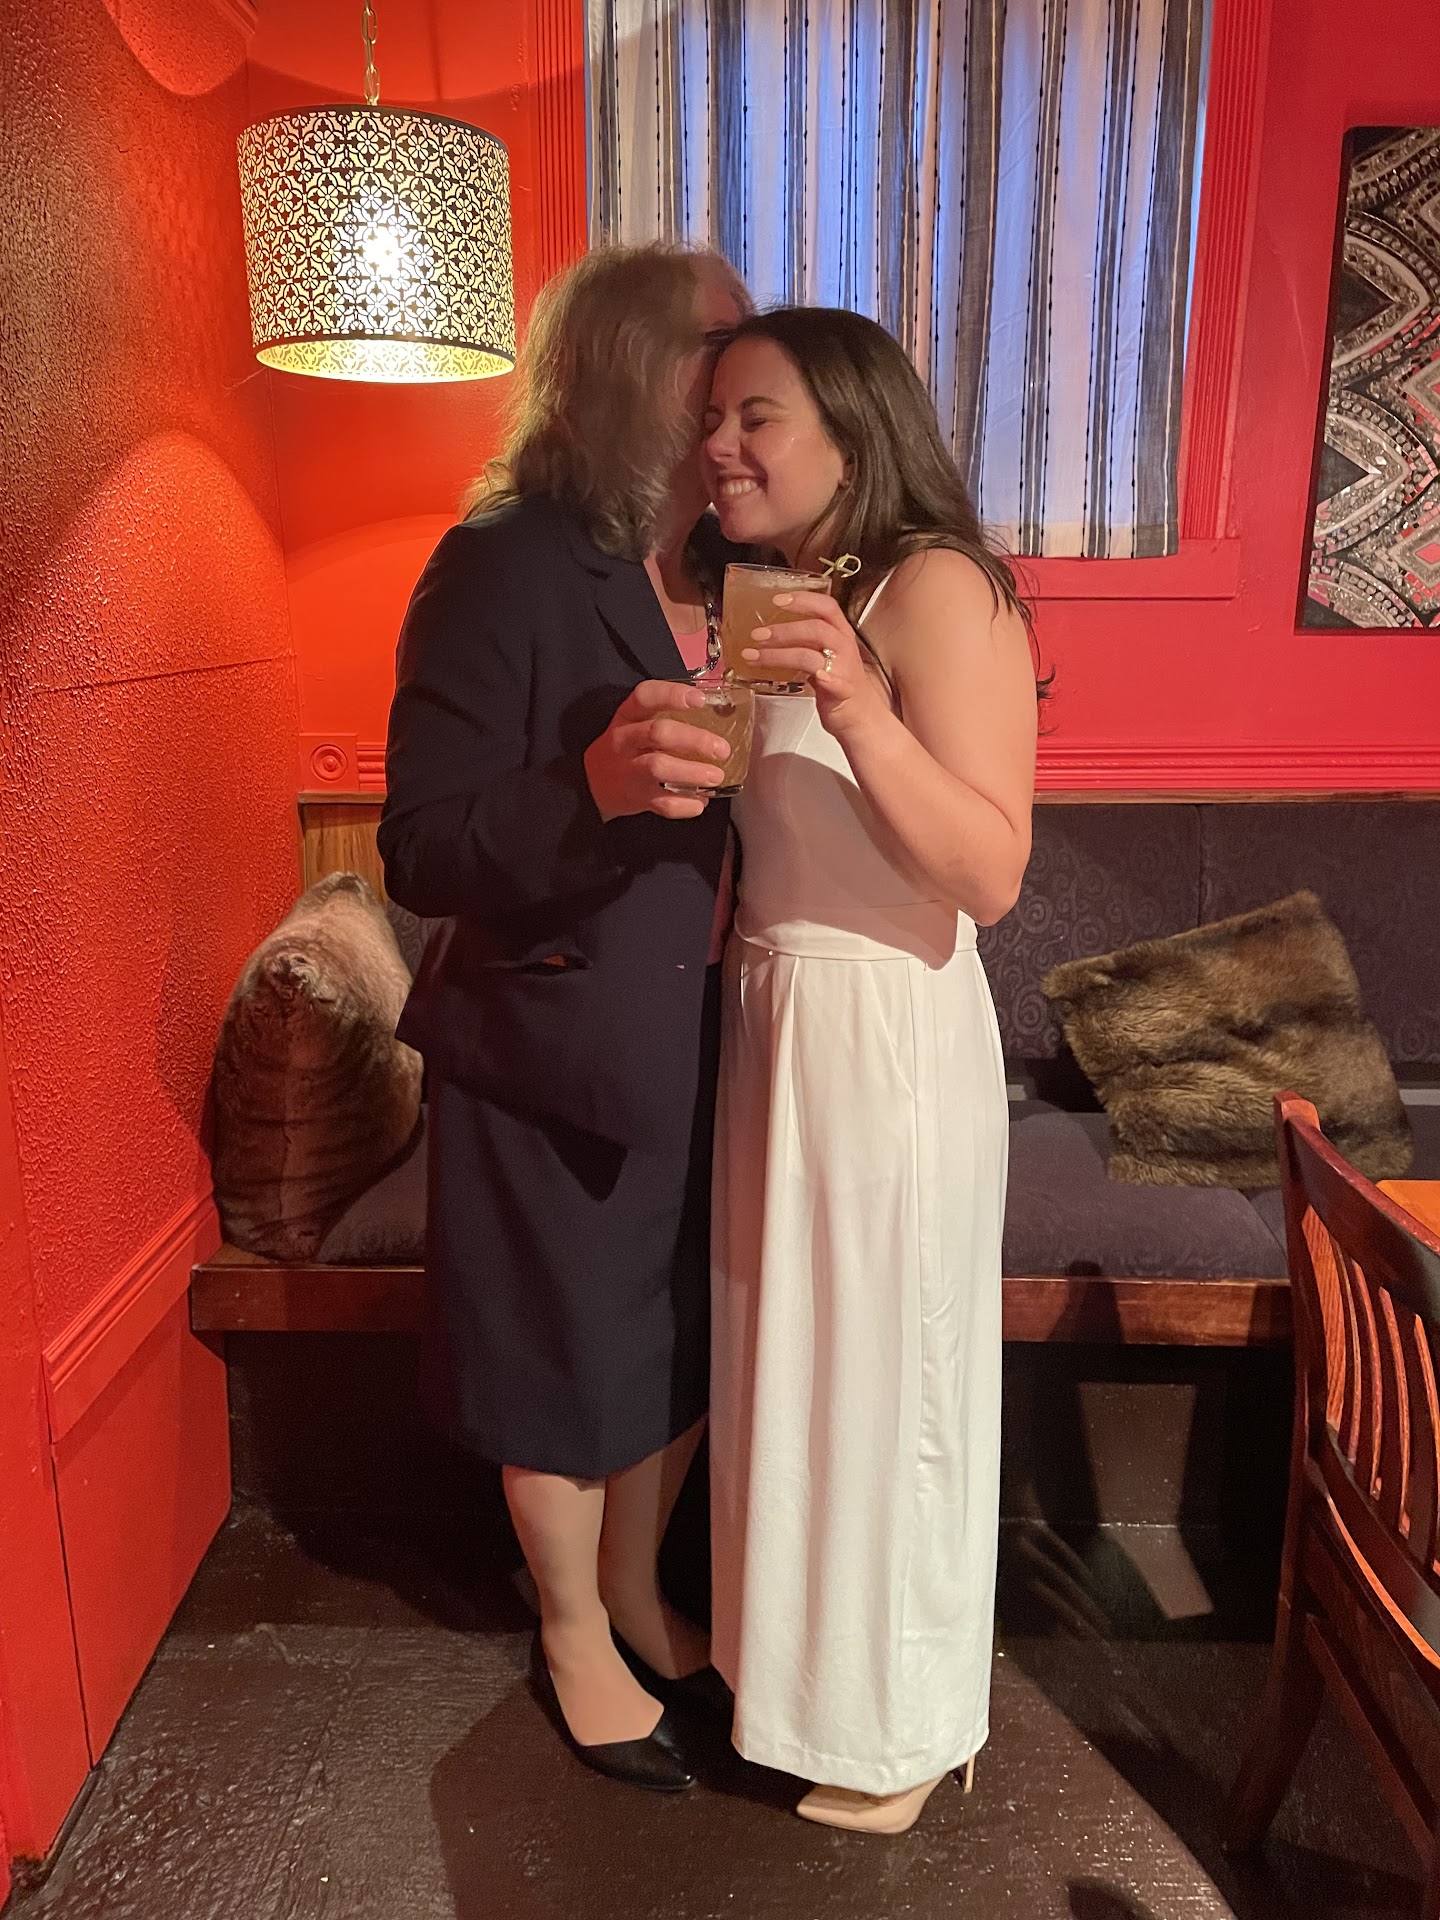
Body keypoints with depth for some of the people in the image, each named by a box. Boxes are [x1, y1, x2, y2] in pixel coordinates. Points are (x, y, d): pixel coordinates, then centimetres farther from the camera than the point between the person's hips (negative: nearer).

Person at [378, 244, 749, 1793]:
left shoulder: (734, 574, 4)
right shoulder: (502, 566, -16)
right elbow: (420, 850, -21)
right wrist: (596, 786, -37)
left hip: (698, 1044, 6)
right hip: (553, 1056, -6)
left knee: (680, 1346, 21)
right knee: (569, 1374, 14)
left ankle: (633, 1592, 49)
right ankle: (573, 1640, 42)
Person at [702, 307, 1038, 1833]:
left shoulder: (936, 586, -14)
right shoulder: (774, 600, 11)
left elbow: (990, 876, -22)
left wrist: (859, 709, -31)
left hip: (885, 1037, -8)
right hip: (778, 1022, 8)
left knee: (880, 1370, 9)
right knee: (795, 1354, 21)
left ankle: (899, 1730, 35)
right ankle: (807, 1650, 46)